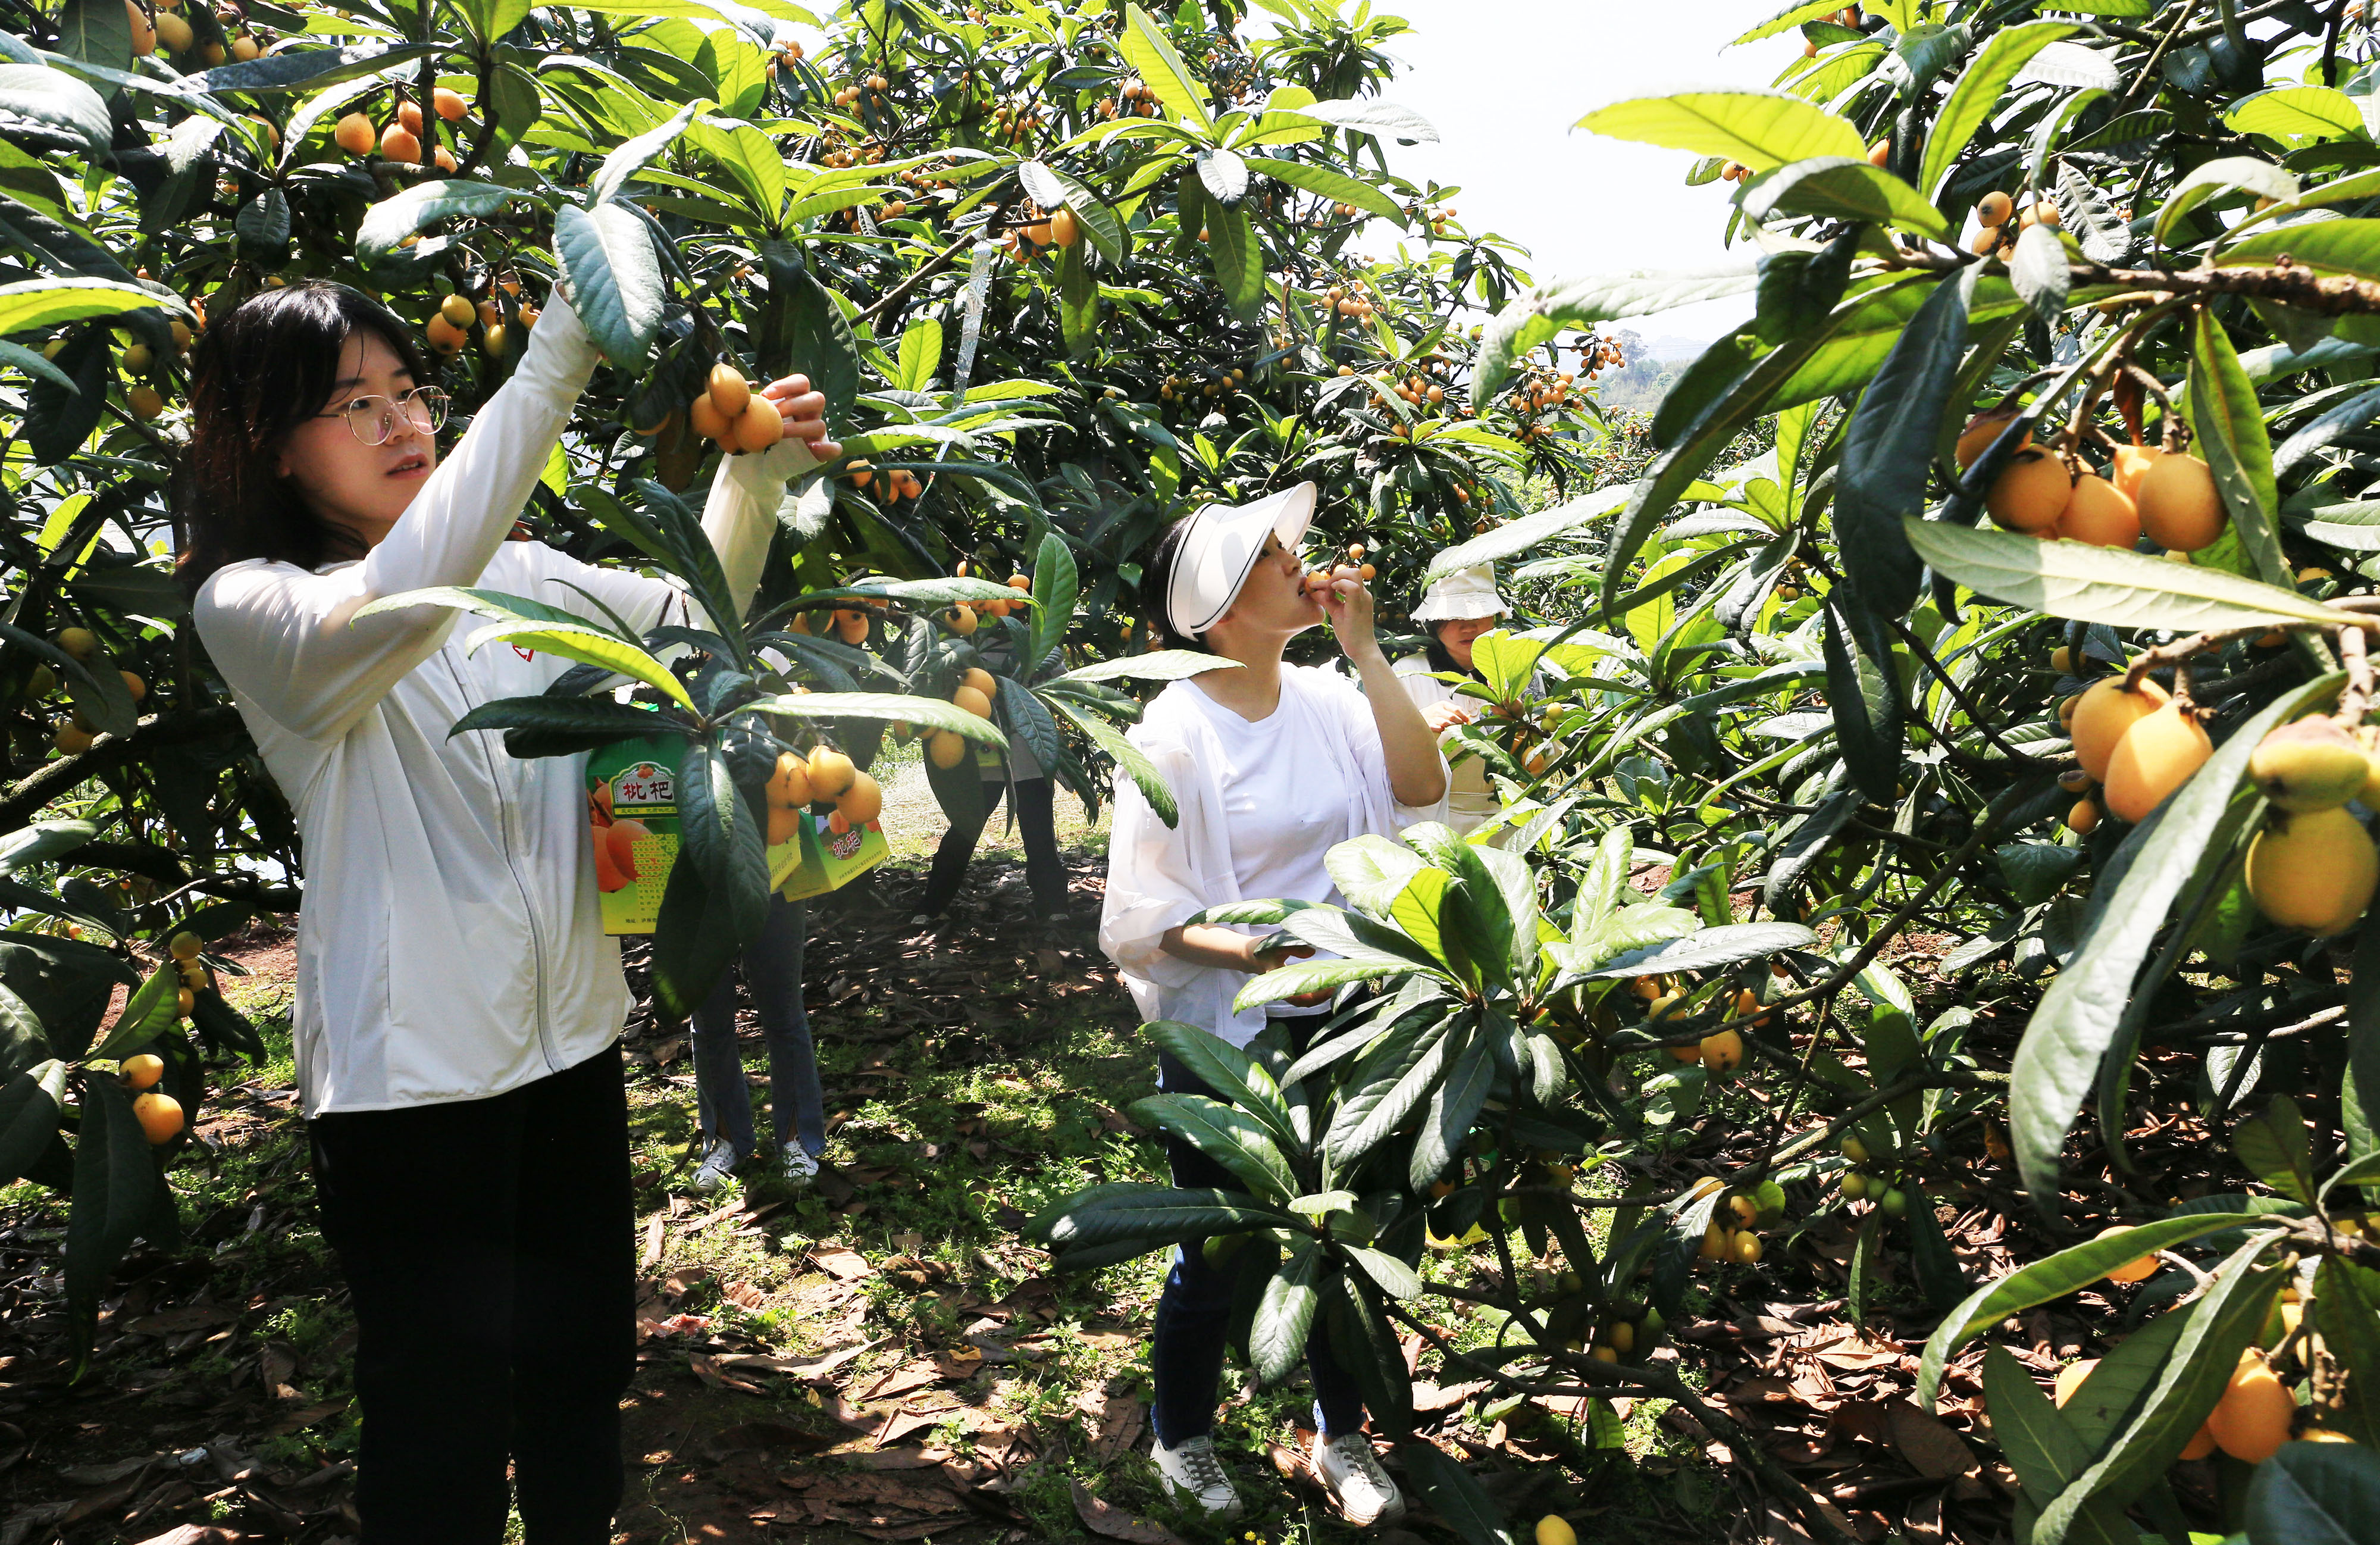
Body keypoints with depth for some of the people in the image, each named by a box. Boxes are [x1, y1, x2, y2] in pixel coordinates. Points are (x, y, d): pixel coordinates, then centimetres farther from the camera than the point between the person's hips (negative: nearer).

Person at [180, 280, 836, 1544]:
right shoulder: (247, 605, -11)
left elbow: (690, 619, 16)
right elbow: (393, 611, -32)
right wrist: (552, 370, -36)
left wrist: (755, 478, -3)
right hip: (409, 1072, -6)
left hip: (571, 1035, 6)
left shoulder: (515, 572, 8)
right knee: (444, 1409, 7)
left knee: (582, 1368, 20)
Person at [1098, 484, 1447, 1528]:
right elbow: (1140, 914, -13)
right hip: (1220, 1036, -4)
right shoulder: (1174, 733, -14)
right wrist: (1232, 948, -30)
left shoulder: (1326, 697, 1)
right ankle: (1182, 1440, 36)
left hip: (1338, 1020, 5)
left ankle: (1342, 1438, 37)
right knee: (1217, 1255, 10)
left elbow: (1421, 795, -11)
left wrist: (1365, 652, -13)